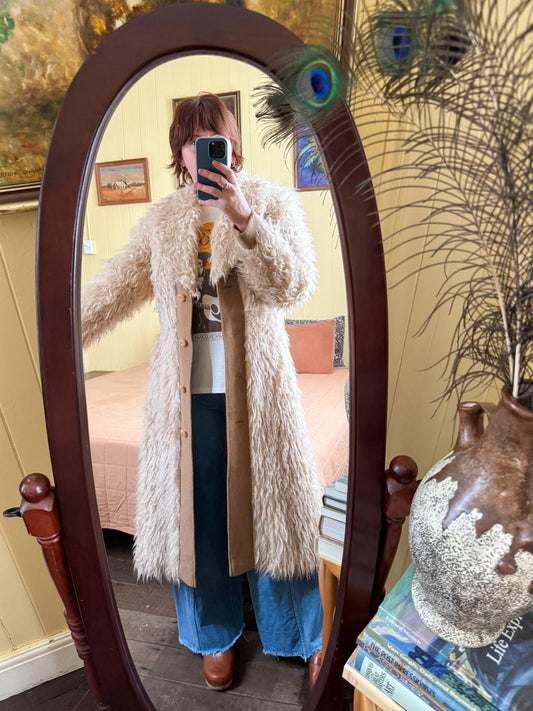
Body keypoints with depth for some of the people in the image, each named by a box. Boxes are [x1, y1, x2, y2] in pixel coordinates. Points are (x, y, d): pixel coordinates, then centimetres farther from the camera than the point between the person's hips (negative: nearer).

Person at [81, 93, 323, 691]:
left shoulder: (273, 201, 3)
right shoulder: (162, 220, 9)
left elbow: (294, 287, -11)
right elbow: (111, 291, 9)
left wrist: (243, 218, -21)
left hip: (257, 385, -2)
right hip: (187, 389, 3)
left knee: (270, 505, 10)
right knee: (198, 512, 13)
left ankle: (302, 636, 37)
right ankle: (216, 634, 41)